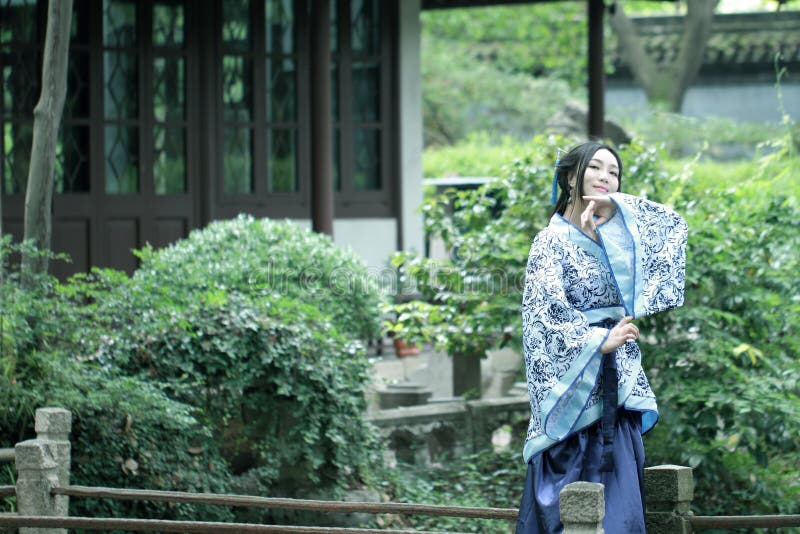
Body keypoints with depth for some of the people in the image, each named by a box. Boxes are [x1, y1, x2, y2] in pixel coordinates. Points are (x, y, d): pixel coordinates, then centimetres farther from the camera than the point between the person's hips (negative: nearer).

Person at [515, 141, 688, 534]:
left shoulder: (616, 235, 14)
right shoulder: (553, 241, -5)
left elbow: (674, 225, 6)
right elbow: (547, 307, -17)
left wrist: (616, 206, -5)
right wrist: (600, 341, -19)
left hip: (616, 382, 6)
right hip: (572, 379, -6)